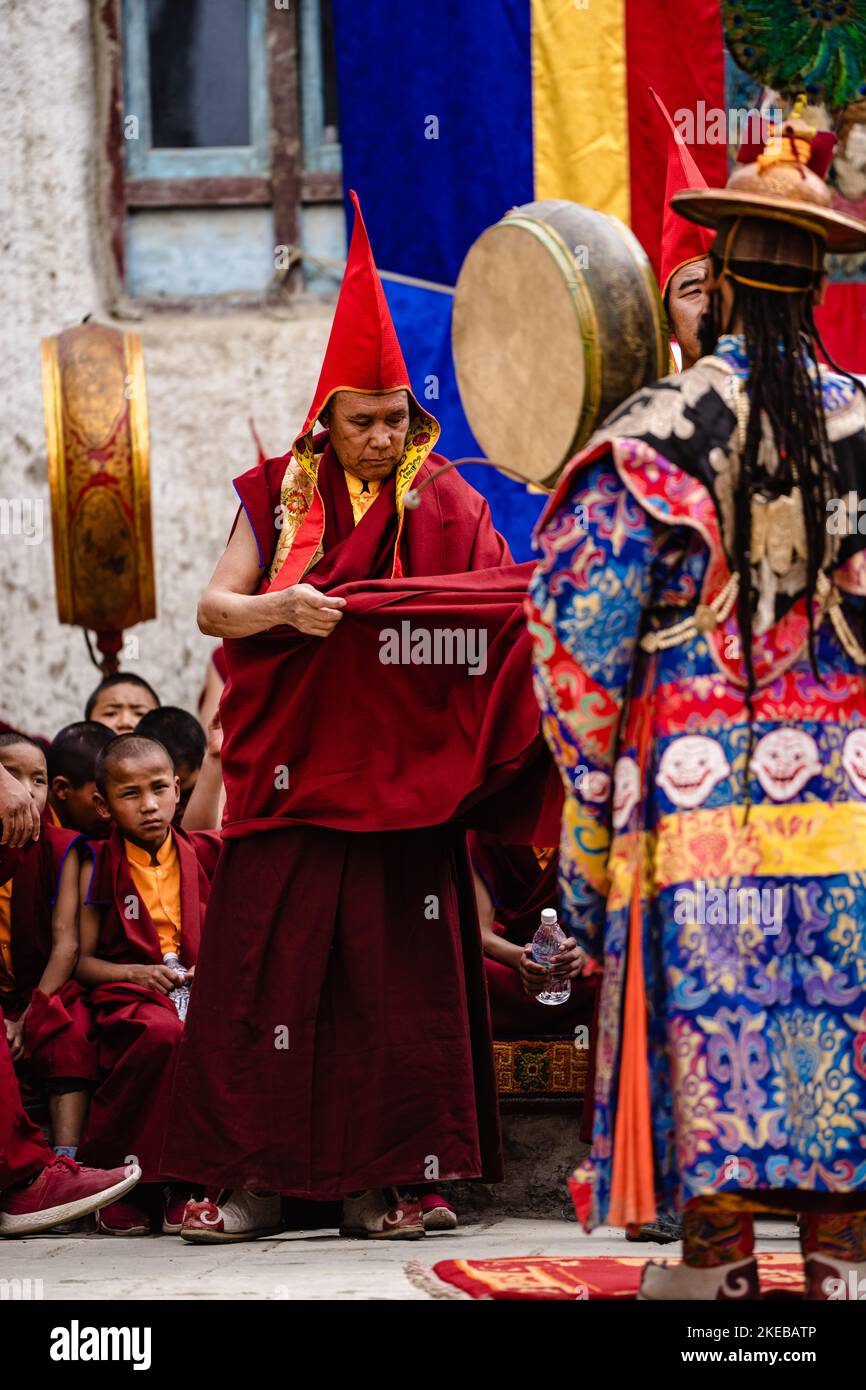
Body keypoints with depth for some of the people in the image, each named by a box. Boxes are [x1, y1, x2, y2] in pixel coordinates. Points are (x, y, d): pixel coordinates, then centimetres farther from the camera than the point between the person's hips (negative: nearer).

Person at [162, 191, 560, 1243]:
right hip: (291, 773, 1)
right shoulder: (279, 498, 8)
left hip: (403, 779, 0)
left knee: (397, 978, -1)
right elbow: (213, 607, 0)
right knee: (264, 969, -1)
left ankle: (380, 1181, 5)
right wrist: (284, 610, -19)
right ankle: (251, 1177, 4)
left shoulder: (445, 506, 6)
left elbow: (504, 609, -1)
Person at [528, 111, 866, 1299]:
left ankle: (716, 1259, 4)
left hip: (698, 794, -2)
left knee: (708, 1024, 2)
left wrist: (590, 797, 4)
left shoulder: (656, 434, -4)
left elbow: (581, 633, -4)